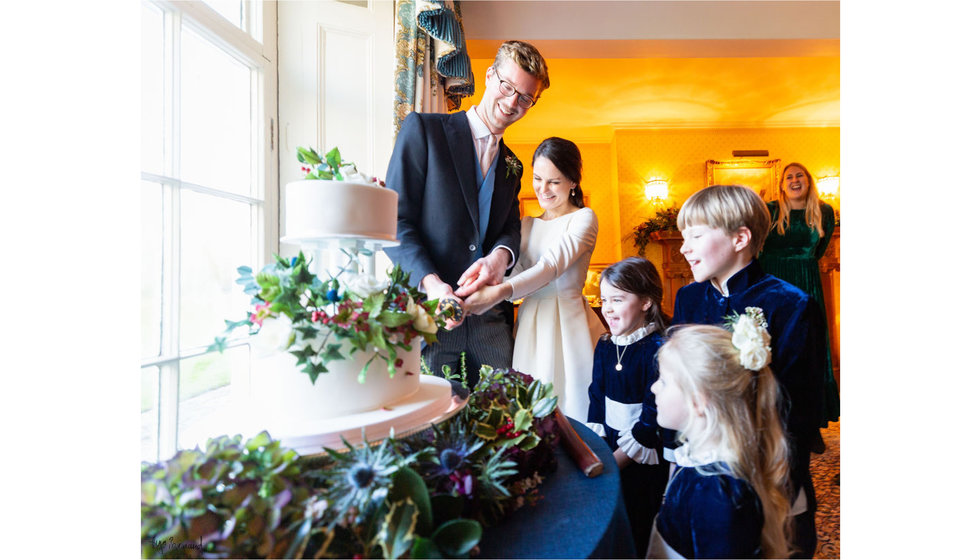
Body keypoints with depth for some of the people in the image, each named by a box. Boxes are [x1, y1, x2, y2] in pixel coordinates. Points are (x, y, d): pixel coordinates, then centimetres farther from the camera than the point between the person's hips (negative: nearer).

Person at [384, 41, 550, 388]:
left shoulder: (512, 166, 20)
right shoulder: (423, 129, 1)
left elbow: (511, 228, 10)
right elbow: (394, 220, -6)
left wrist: (501, 255, -15)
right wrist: (430, 282, -20)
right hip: (428, 308, -4)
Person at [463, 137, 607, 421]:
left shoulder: (584, 218, -2)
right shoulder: (526, 225, 15)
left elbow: (552, 264, -18)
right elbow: (516, 274, 4)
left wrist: (498, 293, -32)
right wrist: (486, 283, -19)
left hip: (568, 325, -4)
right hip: (530, 325, 5)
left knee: (571, 413, 2)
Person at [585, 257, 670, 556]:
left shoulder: (657, 349, -19)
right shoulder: (605, 346, 1)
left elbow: (653, 413, -19)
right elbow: (596, 398, 5)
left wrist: (618, 458, -15)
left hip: (642, 455, -5)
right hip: (608, 445, 6)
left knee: (637, 529, 11)